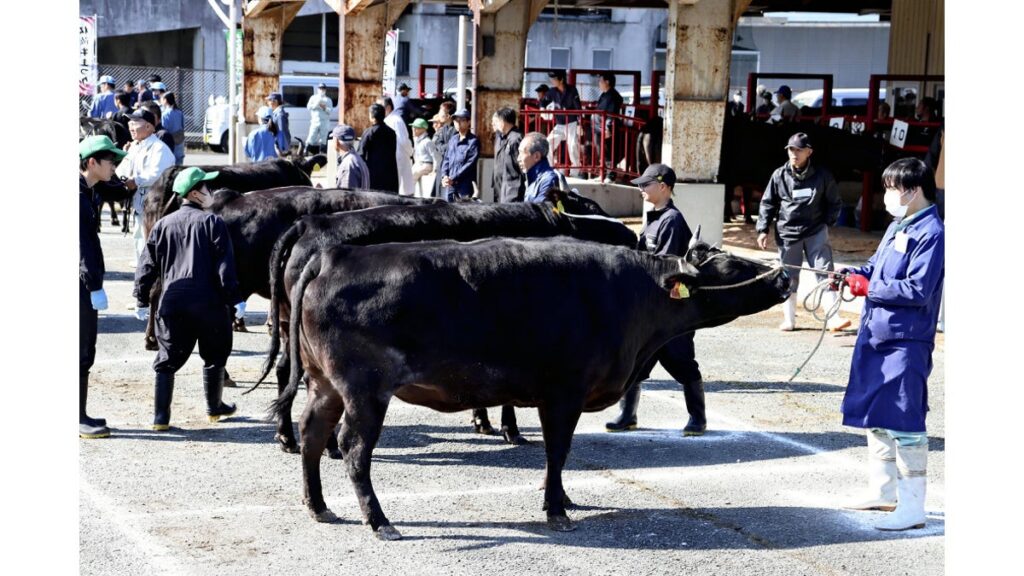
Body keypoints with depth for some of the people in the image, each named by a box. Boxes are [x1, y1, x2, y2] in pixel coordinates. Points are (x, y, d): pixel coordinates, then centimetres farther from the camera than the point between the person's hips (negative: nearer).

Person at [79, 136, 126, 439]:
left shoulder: (87, 192, 15)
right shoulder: (78, 195, -15)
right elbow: (82, 246, -20)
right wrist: (95, 286, -22)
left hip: (85, 284, 10)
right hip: (81, 285, -10)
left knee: (85, 351, 13)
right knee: (81, 353, -5)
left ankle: (81, 416, 20)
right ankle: (78, 419, 0)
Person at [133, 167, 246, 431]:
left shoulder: (163, 225, 9)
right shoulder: (213, 222, -3)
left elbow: (147, 266, 9)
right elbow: (225, 265, -8)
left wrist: (142, 300, 16)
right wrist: (235, 299, -5)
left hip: (172, 303, 3)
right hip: (208, 303, -3)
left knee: (167, 360, 7)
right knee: (214, 357, 16)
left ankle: (160, 417, 0)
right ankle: (214, 408, 27)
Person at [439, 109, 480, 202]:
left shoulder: (473, 141, -5)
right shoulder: (453, 140, 15)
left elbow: (470, 164, -12)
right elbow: (446, 159, 16)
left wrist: (453, 179, -15)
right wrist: (444, 176, -3)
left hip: (465, 187, -6)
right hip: (450, 185, 6)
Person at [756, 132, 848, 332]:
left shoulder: (822, 175, -3)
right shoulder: (779, 176, -2)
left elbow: (835, 202, 10)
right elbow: (768, 203, 6)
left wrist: (828, 222, 1)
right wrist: (763, 229, 0)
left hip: (815, 231, -1)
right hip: (787, 233, 1)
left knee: (824, 271, -9)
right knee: (789, 277, 8)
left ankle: (833, 317, -11)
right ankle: (789, 319, 18)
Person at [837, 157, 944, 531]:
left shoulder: (931, 234, -15)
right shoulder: (897, 227, 14)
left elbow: (918, 290, -21)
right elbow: (877, 266, 22)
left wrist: (869, 288, -15)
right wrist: (851, 273, 3)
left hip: (906, 343, -10)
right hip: (875, 336, 10)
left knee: (903, 423, -6)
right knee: (875, 416, 17)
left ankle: (911, 508, 0)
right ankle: (883, 492, 30)